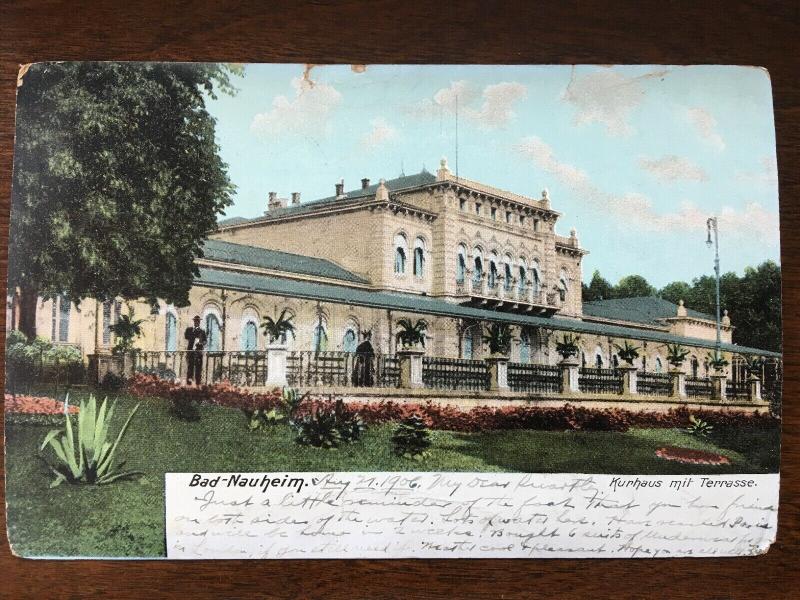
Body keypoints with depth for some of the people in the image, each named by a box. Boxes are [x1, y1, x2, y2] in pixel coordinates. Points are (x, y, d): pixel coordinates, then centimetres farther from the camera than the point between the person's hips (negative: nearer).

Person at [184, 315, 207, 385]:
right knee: (190, 366, -5)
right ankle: (188, 382, -6)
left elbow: (205, 340, 7)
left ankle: (198, 383, -3)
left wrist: (201, 343, -14)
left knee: (198, 367, -4)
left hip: (198, 350, 0)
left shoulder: (202, 331, 14)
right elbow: (186, 336, -1)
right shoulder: (189, 329, 15)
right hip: (190, 350, 0)